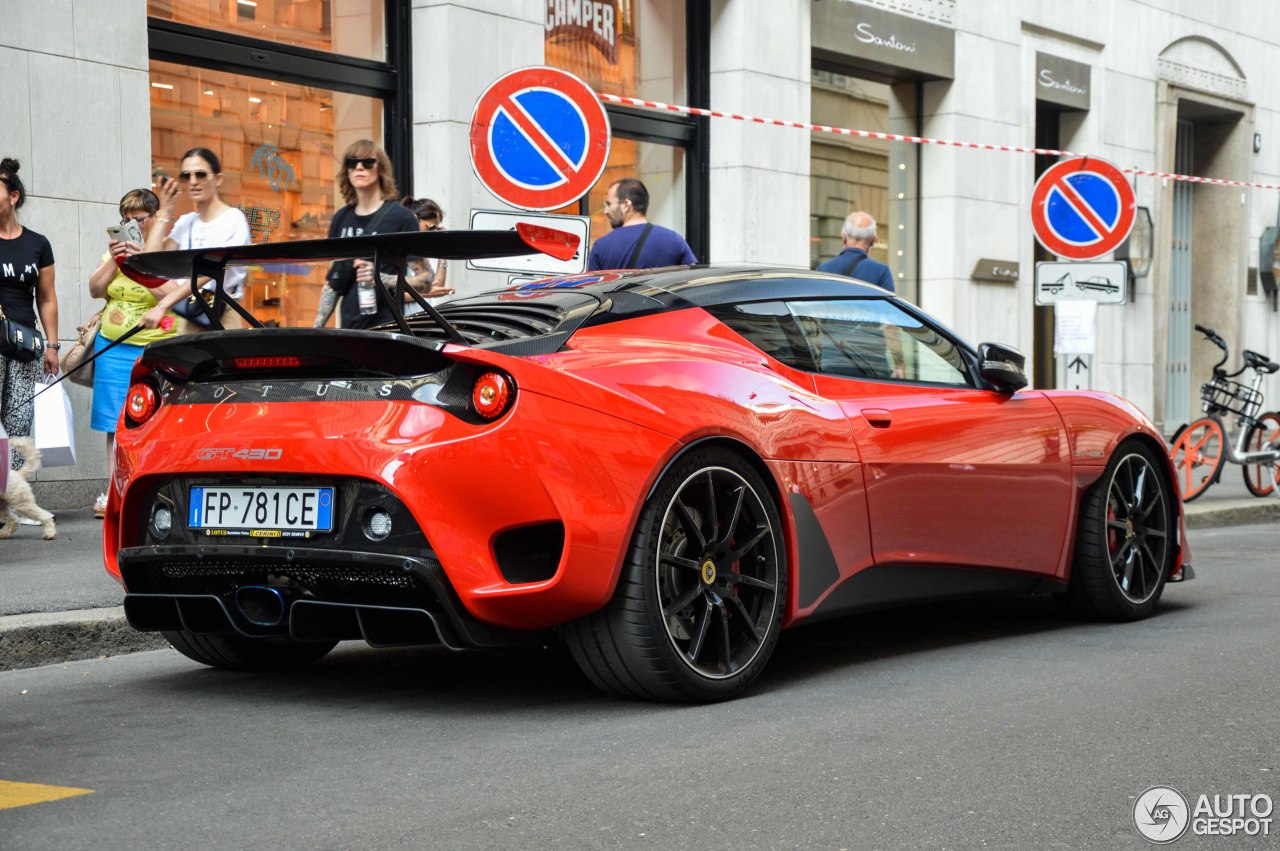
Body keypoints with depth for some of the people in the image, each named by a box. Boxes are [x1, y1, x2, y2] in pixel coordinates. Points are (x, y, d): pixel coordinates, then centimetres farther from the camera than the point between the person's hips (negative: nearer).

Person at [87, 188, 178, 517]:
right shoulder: (118, 248, 14)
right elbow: (95, 290, 8)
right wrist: (113, 261, -7)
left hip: (155, 350, -5)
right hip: (113, 347, 5)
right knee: (115, 424, 5)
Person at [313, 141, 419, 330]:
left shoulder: (402, 217, -1)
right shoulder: (341, 219, 15)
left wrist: (381, 278, -18)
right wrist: (317, 327, 13)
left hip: (388, 328, -4)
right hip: (349, 327, 5)